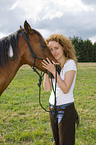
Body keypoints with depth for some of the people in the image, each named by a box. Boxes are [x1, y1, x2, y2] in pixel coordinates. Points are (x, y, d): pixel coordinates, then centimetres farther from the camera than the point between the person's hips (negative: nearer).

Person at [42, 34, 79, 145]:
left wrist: (54, 71, -22)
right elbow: (47, 88, 1)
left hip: (66, 108, -6)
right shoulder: (54, 65, 6)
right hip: (53, 108, 7)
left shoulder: (70, 63, -12)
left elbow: (65, 89, -20)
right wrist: (46, 70, -6)